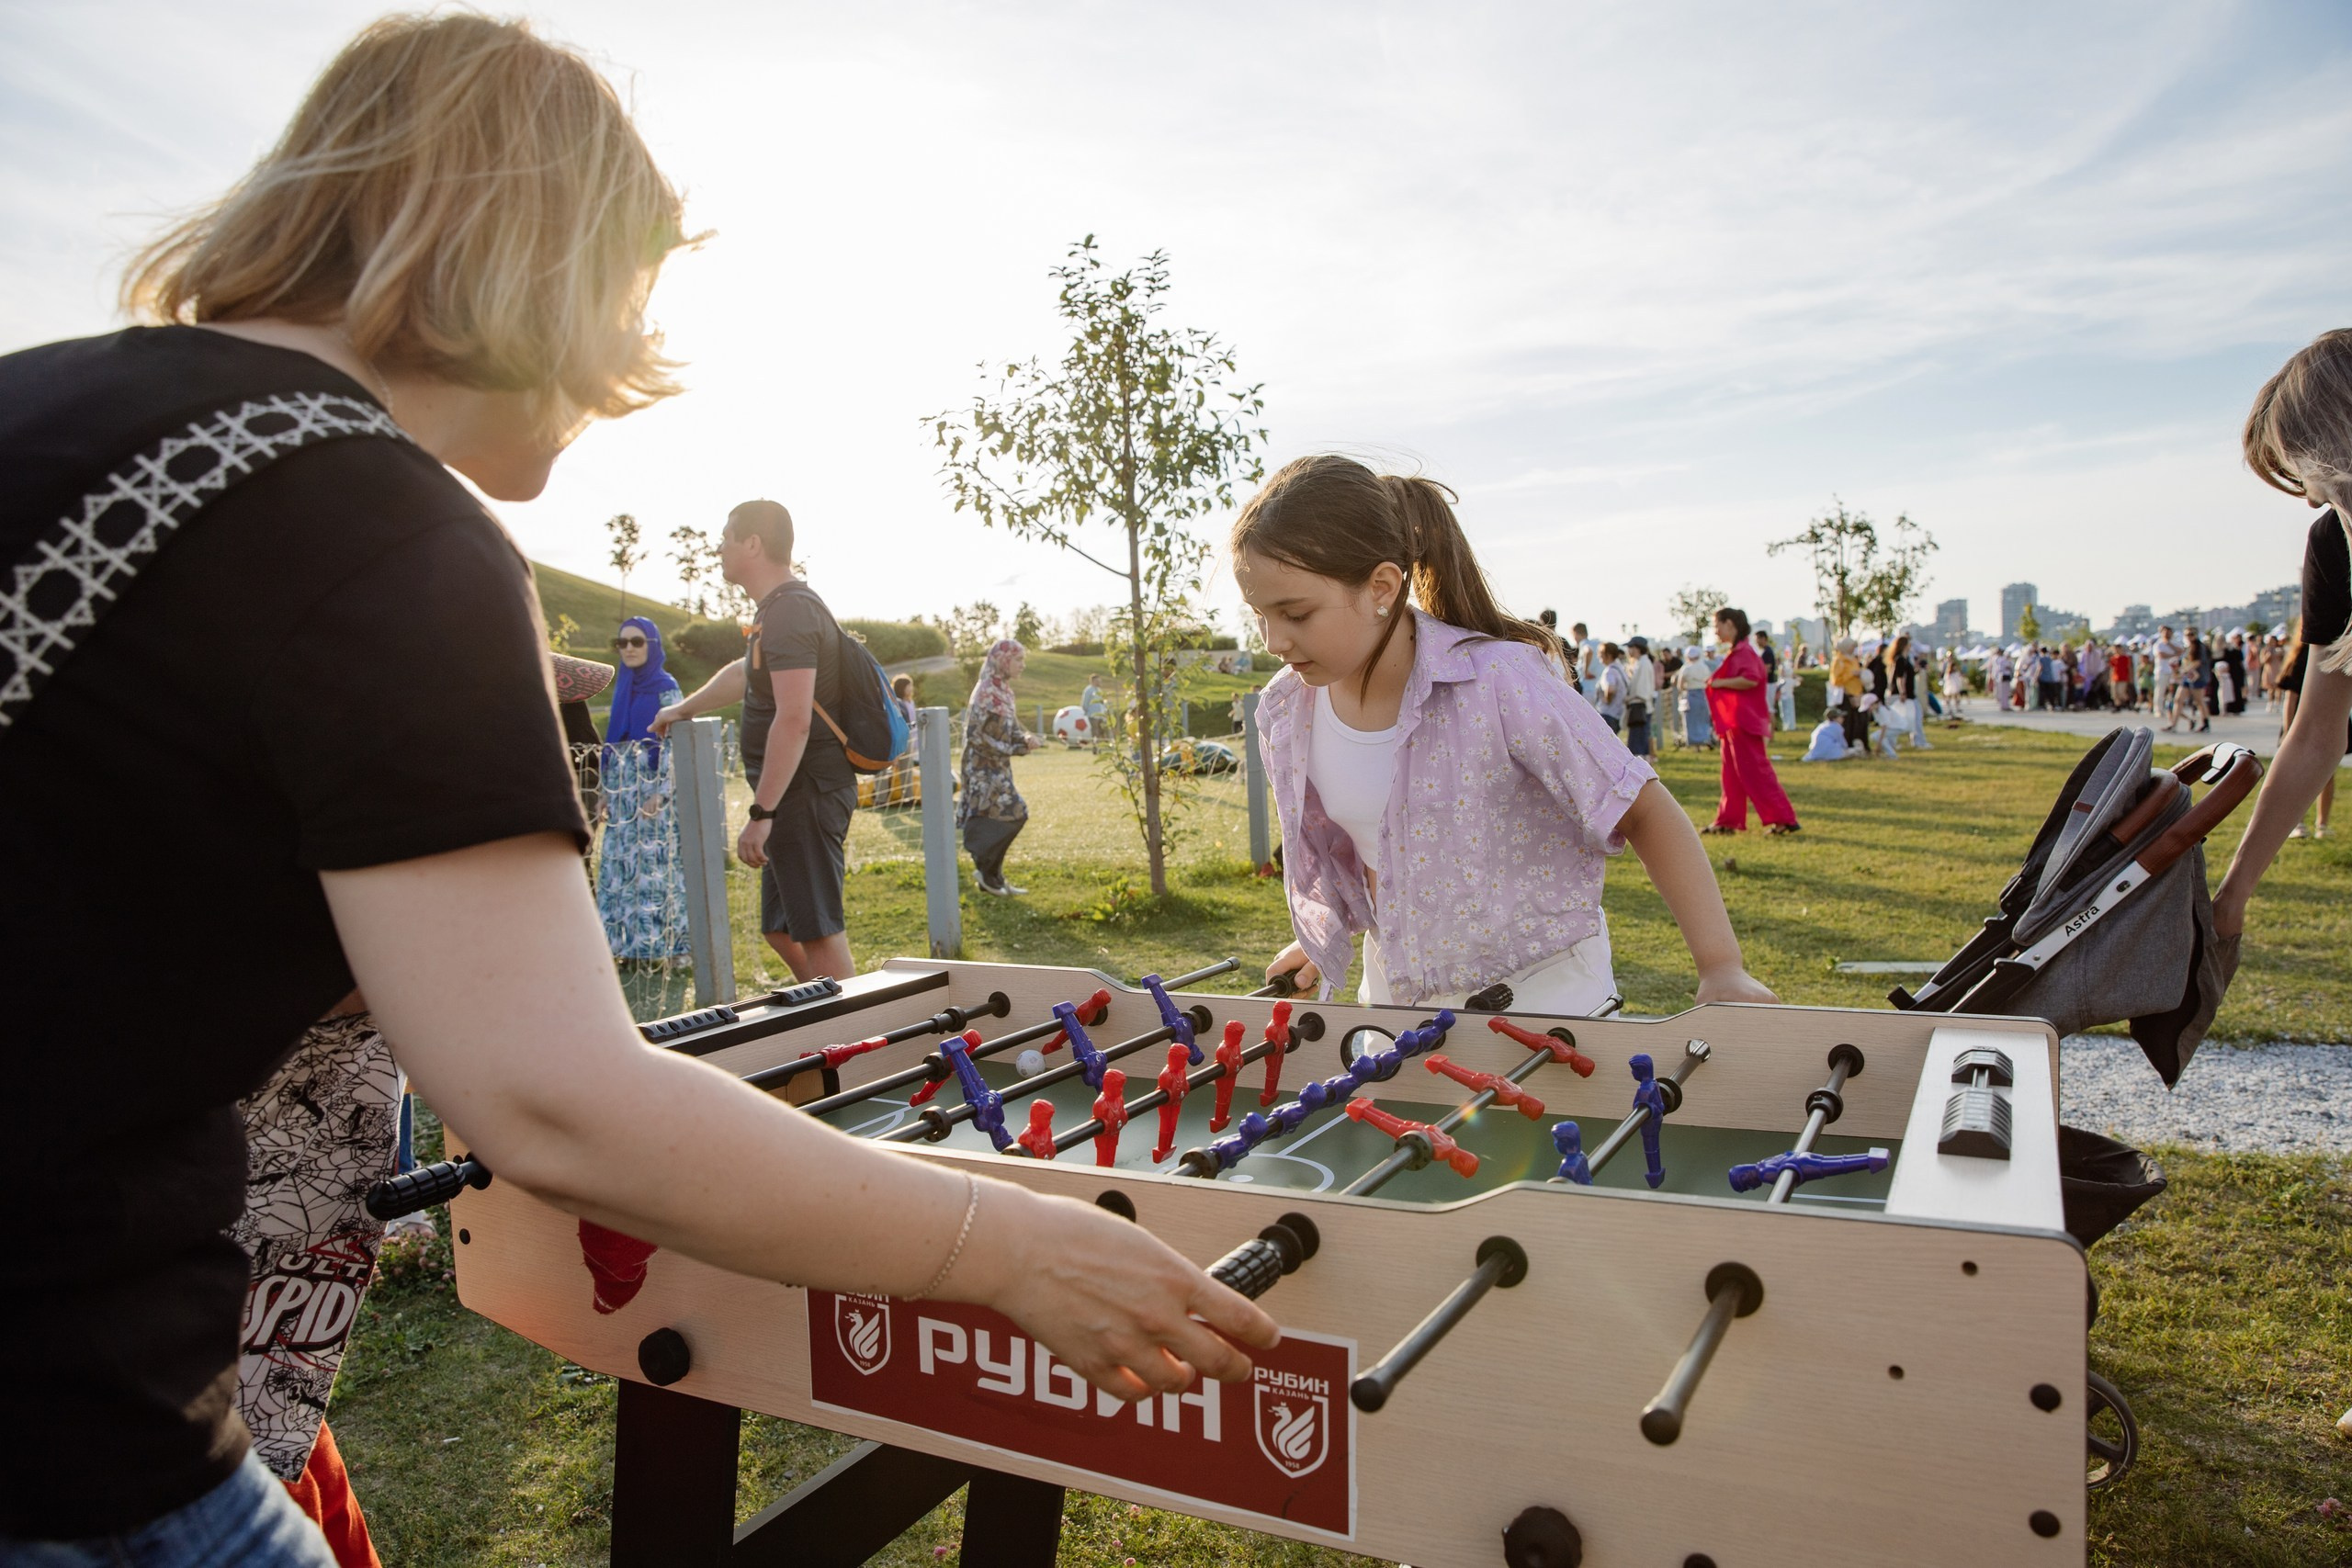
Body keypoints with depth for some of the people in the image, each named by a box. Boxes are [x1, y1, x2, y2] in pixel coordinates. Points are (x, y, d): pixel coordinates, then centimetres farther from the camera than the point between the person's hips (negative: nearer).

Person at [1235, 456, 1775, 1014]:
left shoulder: (1497, 683, -26)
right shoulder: (1284, 712, -10)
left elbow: (1643, 811, -19)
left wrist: (1722, 969, -21)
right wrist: (1324, 936, 13)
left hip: (1543, 996, -4)